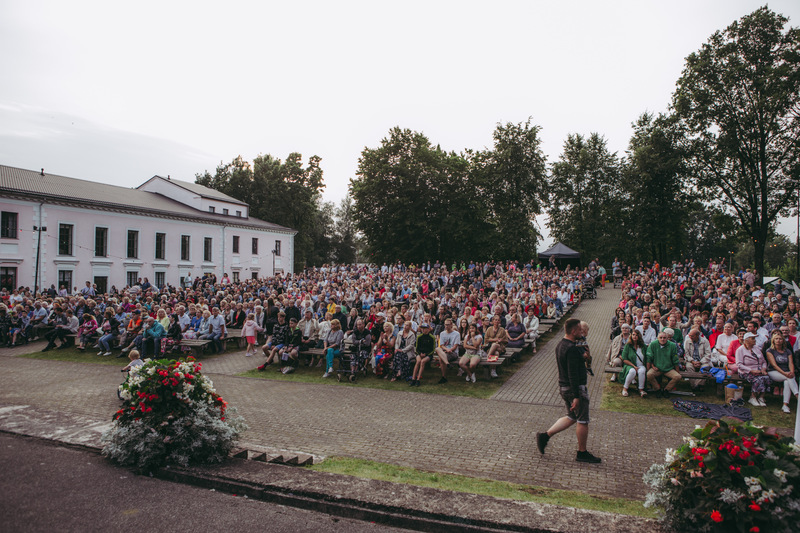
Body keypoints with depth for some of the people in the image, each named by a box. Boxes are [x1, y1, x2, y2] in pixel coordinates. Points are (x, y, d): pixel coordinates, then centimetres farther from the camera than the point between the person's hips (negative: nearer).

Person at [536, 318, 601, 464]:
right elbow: (573, 374, -25)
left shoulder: (560, 345, 8)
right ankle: (582, 453, 17)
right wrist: (576, 397, -24)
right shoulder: (572, 349, -22)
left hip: (563, 386, 9)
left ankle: (545, 435, 14)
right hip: (575, 388, -9)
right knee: (583, 420, 5)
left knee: (571, 417, 19)